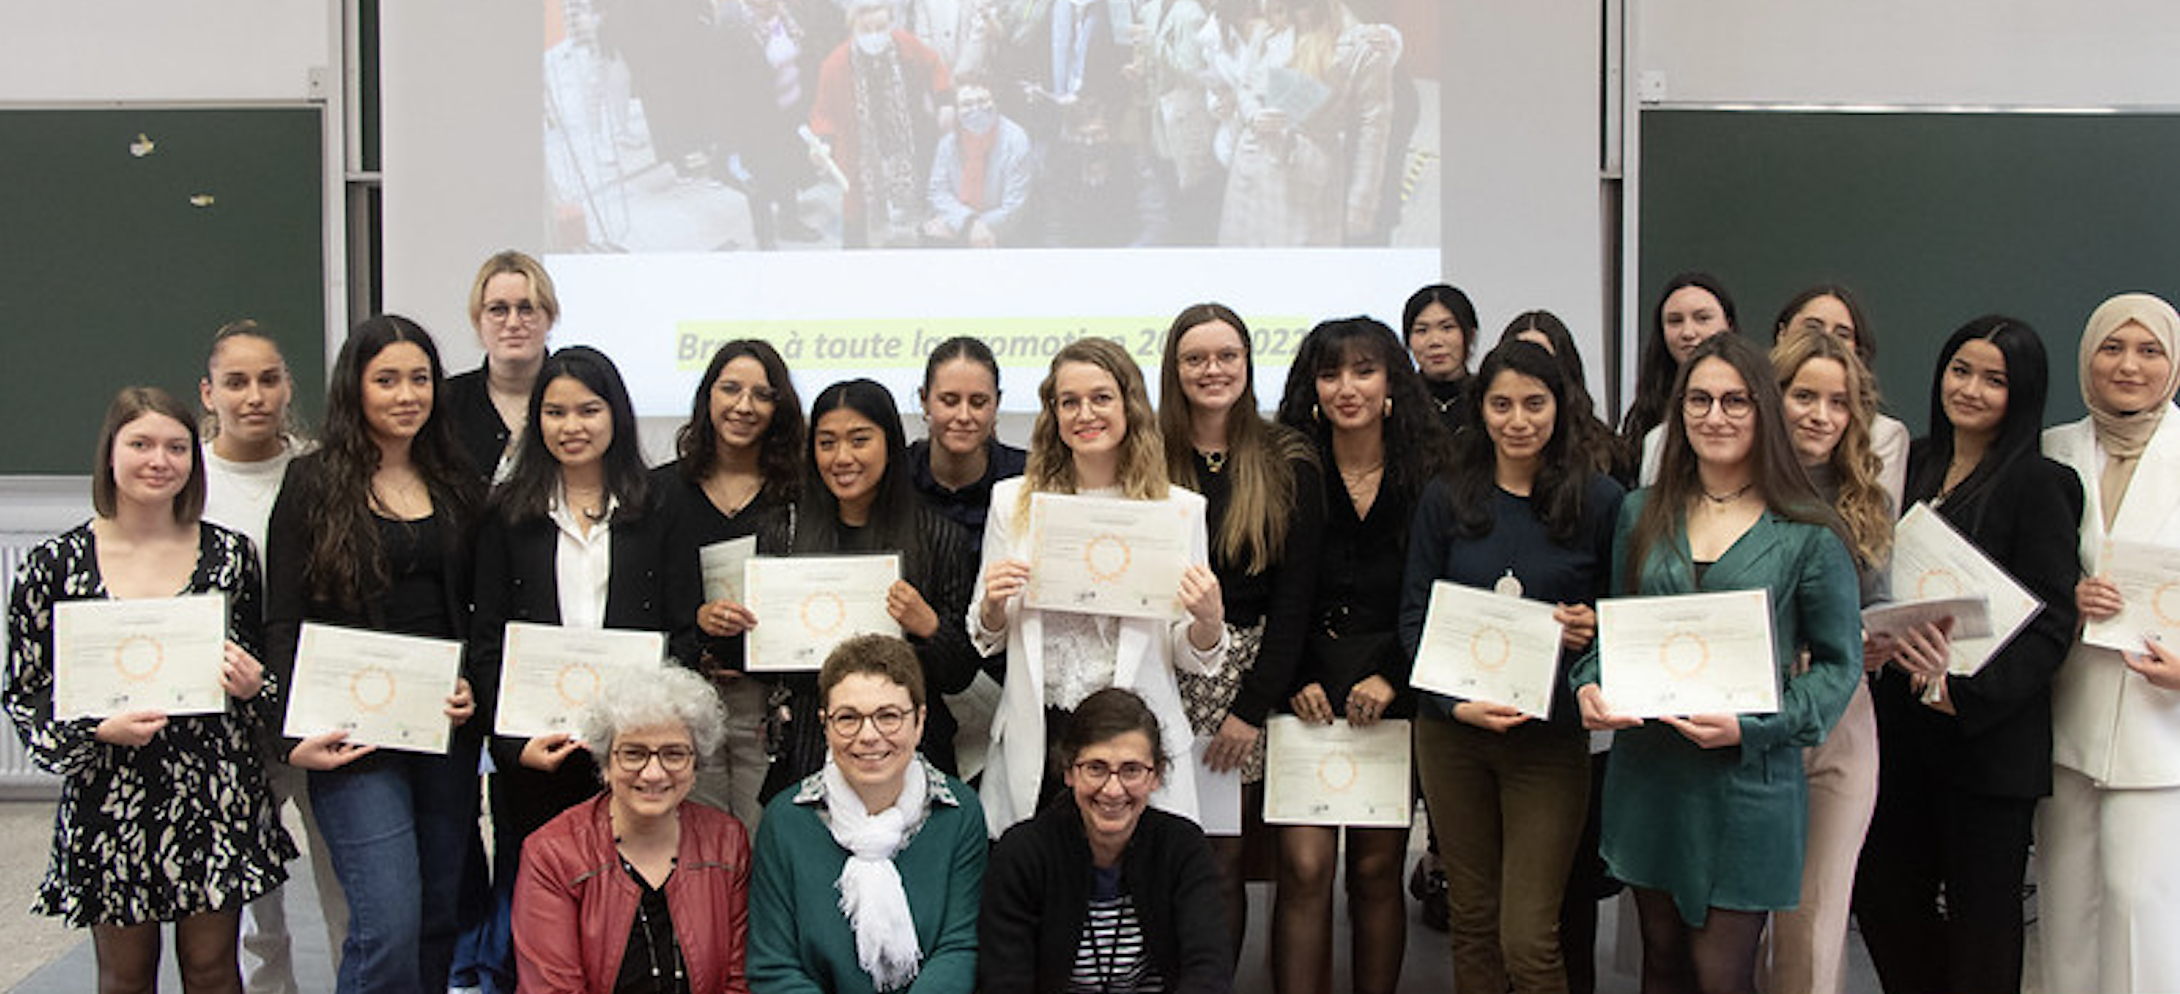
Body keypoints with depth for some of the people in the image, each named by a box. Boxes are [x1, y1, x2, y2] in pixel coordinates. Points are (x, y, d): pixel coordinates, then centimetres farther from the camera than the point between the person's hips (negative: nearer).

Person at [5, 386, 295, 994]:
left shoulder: (230, 554, 3)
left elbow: (262, 666, 14)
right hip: (107, 802, -1)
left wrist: (252, 687, -9)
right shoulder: (56, 565, -2)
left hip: (216, 798, 1)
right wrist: (96, 730, -15)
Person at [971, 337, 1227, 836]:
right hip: (1038, 737, 1)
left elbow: (1190, 656, 7)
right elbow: (986, 640, 13)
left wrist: (1208, 621, -13)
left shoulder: (1180, 508, 2)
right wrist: (992, 606, -8)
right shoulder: (1012, 501, 6)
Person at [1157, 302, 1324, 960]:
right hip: (1160, 676, 1)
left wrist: (1252, 707, -7)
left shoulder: (1288, 466, 3)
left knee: (1223, 863, 1)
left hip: (1244, 680, -1)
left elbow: (1294, 595, -1)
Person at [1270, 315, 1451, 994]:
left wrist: (1391, 679, -7)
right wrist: (1296, 681, -7)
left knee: (1377, 872, 5)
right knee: (1305, 867, -8)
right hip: (1306, 692, -1)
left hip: (1394, 693, 1)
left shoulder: (1429, 478, 4)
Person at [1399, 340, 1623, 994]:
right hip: (1452, 731, 2)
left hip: (1551, 737, -2)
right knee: (1472, 921, 11)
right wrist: (1456, 702, -11)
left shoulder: (1599, 500, 0)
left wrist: (1594, 628, -14)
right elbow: (1413, 613, 3)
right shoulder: (1447, 498, 4)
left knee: (1529, 939, -5)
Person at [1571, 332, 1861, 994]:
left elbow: (1839, 663, -2)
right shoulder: (1642, 514, 8)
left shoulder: (1807, 533, -4)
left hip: (1746, 779, -4)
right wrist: (1589, 685, -6)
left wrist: (1751, 727, -16)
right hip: (1645, 770, 4)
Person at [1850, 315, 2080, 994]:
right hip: (1904, 725, 6)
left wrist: (1964, 693, -24)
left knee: (1981, 918, 6)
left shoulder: (2039, 484, -9)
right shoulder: (1915, 464, 9)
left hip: (1991, 738, -6)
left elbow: (2051, 624, -13)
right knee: (1882, 896, 10)